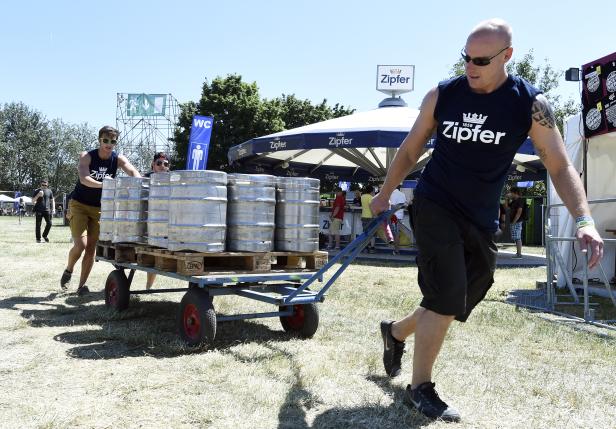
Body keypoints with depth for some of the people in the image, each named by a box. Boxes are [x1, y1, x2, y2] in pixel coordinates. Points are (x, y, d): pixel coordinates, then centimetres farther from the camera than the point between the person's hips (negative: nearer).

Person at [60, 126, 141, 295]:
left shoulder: (118, 159, -6)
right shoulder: (87, 157, -14)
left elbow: (133, 172, -23)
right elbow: (84, 179, -31)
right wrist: (103, 185, -50)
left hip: (99, 208, 3)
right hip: (79, 205, -3)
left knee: (91, 248, 2)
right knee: (80, 245, -14)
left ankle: (82, 285, 12)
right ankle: (68, 271, 15)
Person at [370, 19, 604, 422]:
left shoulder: (530, 104, -9)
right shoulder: (441, 95, -7)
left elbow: (560, 166, -10)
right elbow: (410, 150, 7)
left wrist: (584, 219, -24)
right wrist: (385, 194, 12)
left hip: (481, 220, 3)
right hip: (435, 206, -2)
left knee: (457, 302, 11)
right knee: (446, 298, -14)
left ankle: (396, 331, 38)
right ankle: (420, 388, 2)